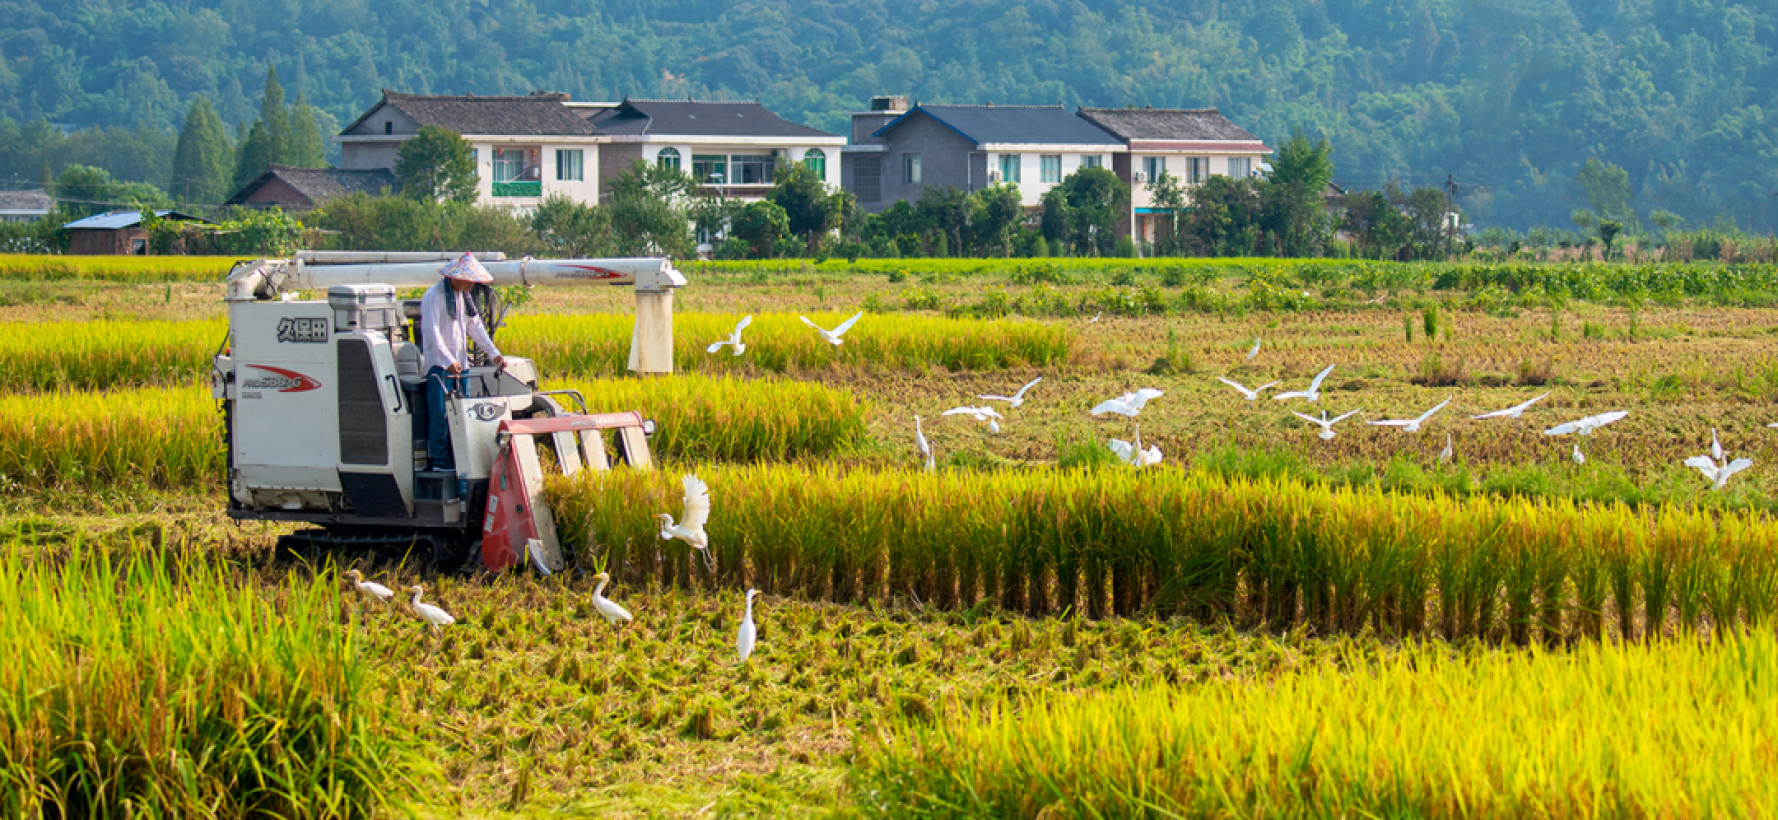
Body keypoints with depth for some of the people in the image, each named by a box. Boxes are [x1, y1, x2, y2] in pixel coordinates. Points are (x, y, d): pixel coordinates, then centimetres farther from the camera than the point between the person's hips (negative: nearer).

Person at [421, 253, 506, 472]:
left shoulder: (463, 297, 14)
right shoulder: (434, 296, -11)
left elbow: (476, 327, 18)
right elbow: (431, 332, -20)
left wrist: (494, 354, 7)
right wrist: (449, 361, -30)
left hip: (460, 363, 8)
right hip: (439, 364, -8)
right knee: (441, 413, -10)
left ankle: (457, 458, 9)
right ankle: (440, 460, -7)